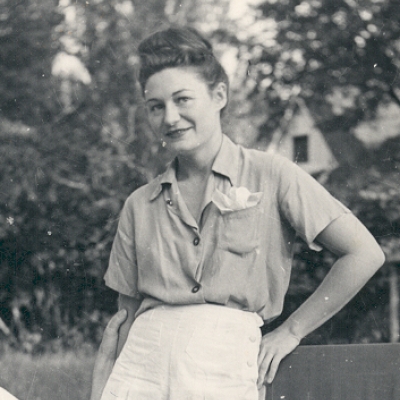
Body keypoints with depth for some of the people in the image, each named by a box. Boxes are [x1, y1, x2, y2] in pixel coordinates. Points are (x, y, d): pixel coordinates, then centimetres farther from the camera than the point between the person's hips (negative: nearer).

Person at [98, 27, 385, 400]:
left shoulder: (270, 176, 4)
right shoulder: (139, 205, 15)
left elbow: (364, 254, 1)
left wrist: (290, 332, 2)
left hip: (224, 366, -3)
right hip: (143, 358, 3)